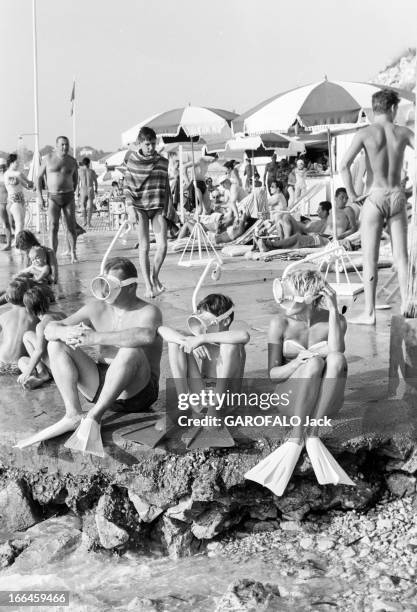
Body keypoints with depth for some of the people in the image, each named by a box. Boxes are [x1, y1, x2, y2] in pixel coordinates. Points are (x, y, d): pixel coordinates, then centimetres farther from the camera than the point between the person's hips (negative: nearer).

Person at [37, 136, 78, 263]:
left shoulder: (72, 161, 4)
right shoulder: (48, 158, -1)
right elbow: (39, 177, 6)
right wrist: (40, 195, -1)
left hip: (68, 196, 2)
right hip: (53, 197, -2)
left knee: (71, 226, 2)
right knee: (53, 227, -11)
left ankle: (73, 254, 15)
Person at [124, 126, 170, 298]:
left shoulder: (162, 162, 7)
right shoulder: (132, 162, 0)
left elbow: (166, 187, 13)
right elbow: (127, 187, 2)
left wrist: (166, 208, 6)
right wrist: (130, 208, -9)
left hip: (158, 208, 2)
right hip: (140, 208, -2)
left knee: (162, 246, -8)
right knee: (144, 247, -4)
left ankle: (155, 276, 17)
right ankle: (148, 285, 4)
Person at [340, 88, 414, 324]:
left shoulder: (365, 133, -5)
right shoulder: (403, 132, 4)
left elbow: (345, 165, -17)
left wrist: (351, 193, -5)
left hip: (375, 198, -3)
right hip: (398, 197, 3)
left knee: (370, 258, 2)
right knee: (401, 256, 10)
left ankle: (369, 313, 4)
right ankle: (406, 307, 14)